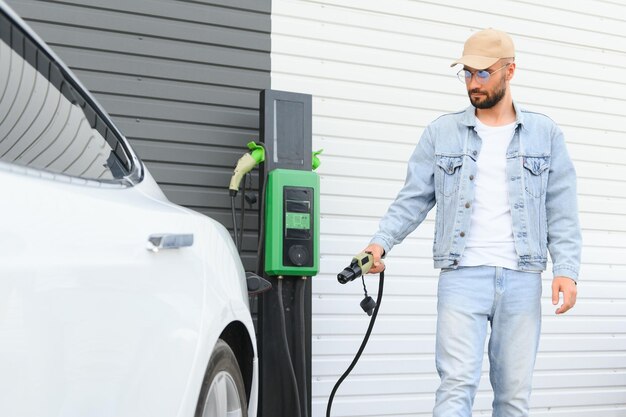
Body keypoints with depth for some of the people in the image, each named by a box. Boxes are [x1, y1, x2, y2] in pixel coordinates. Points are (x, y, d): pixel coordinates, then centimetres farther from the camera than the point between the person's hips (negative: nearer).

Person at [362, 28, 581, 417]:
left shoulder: (546, 134, 9)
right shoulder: (442, 132, 8)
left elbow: (562, 212, 6)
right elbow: (413, 198, 6)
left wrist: (566, 269, -6)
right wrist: (382, 242, -10)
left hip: (522, 280, 1)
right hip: (462, 276, -1)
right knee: (457, 385, -8)